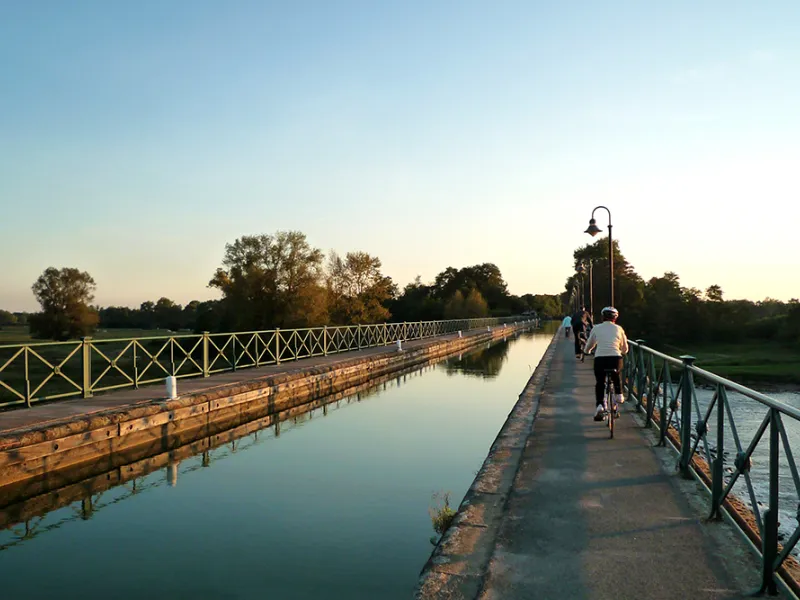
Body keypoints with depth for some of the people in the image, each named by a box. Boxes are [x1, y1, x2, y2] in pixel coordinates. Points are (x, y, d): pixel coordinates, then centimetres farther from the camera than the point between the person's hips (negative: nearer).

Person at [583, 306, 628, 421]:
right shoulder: (618, 329, 10)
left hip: (599, 359, -1)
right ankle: (619, 396, 25)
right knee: (616, 377, 34)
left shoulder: (596, 328, 9)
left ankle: (599, 405, 3)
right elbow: (625, 349, 19)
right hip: (615, 359, 1)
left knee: (599, 383, 18)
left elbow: (588, 346, 19)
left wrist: (586, 351, 41)